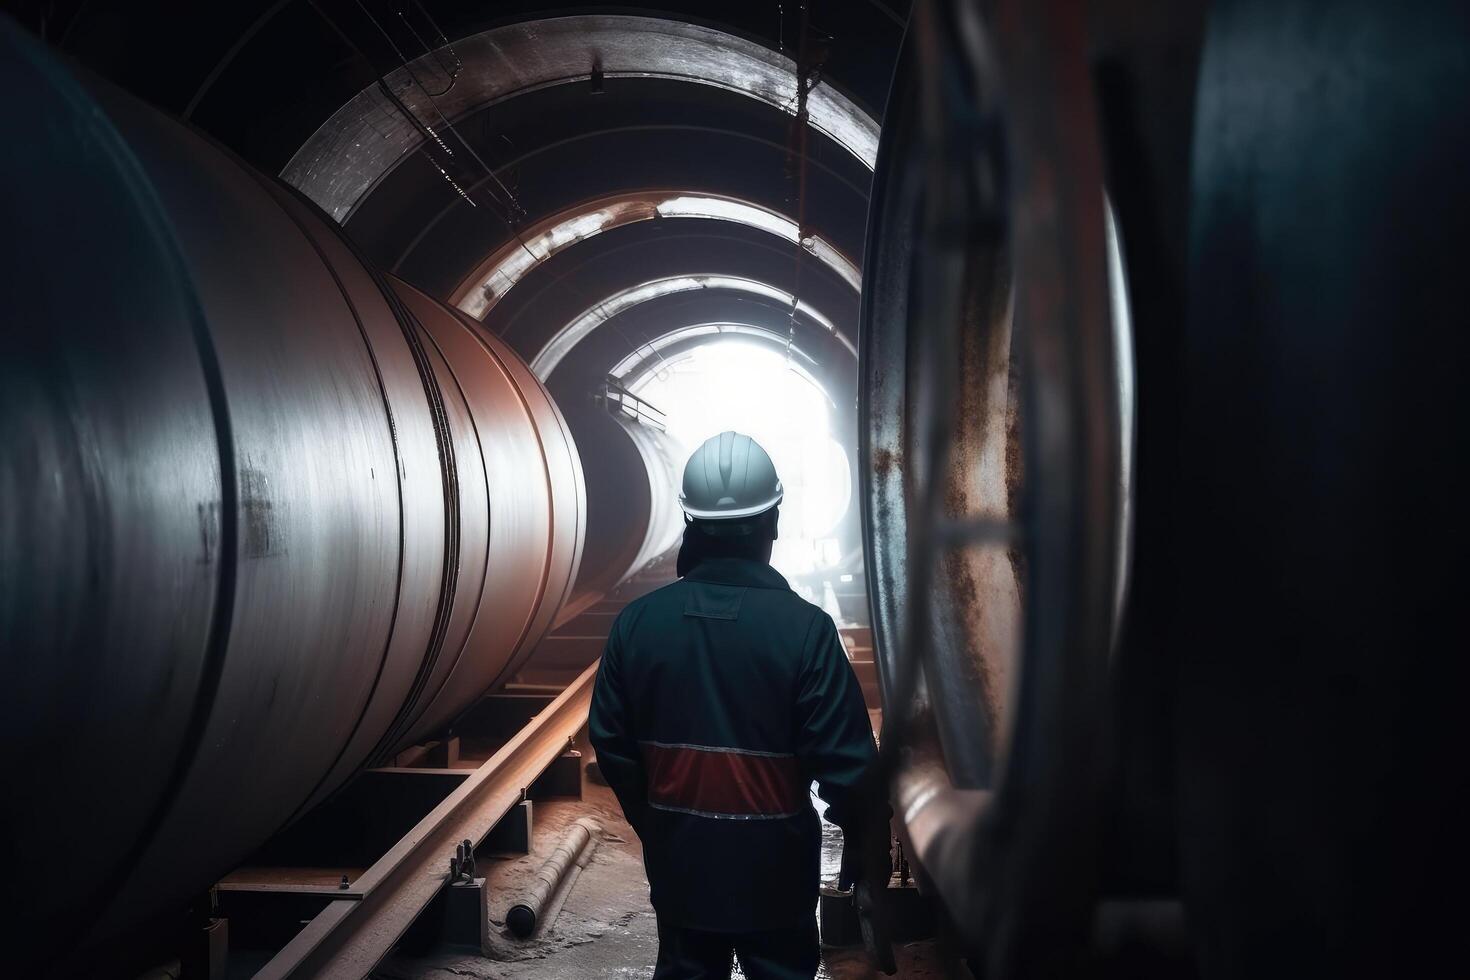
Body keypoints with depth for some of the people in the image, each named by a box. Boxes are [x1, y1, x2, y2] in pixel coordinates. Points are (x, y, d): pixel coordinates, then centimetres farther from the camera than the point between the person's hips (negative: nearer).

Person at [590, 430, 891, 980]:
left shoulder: (636, 621, -8)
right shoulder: (804, 627, -19)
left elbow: (612, 746, 1)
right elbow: (847, 765, -17)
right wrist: (870, 852, -1)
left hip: (678, 858, 3)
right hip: (775, 863, -3)